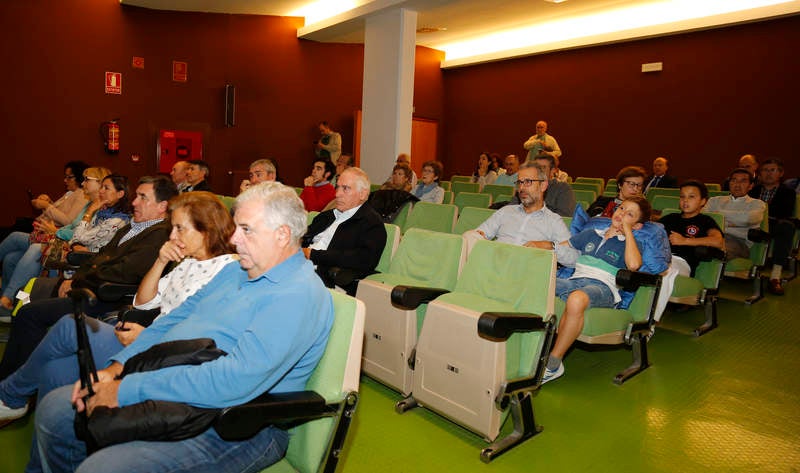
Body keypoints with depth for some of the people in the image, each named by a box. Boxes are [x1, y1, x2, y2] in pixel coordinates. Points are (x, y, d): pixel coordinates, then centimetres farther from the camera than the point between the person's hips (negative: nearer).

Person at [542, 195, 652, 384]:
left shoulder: (630, 244, 16)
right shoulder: (591, 234, 29)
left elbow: (633, 264, -8)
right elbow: (561, 247, 34)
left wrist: (627, 231, 2)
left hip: (603, 286, -4)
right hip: (574, 280, 4)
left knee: (577, 299, -42)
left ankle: (553, 364, -30)